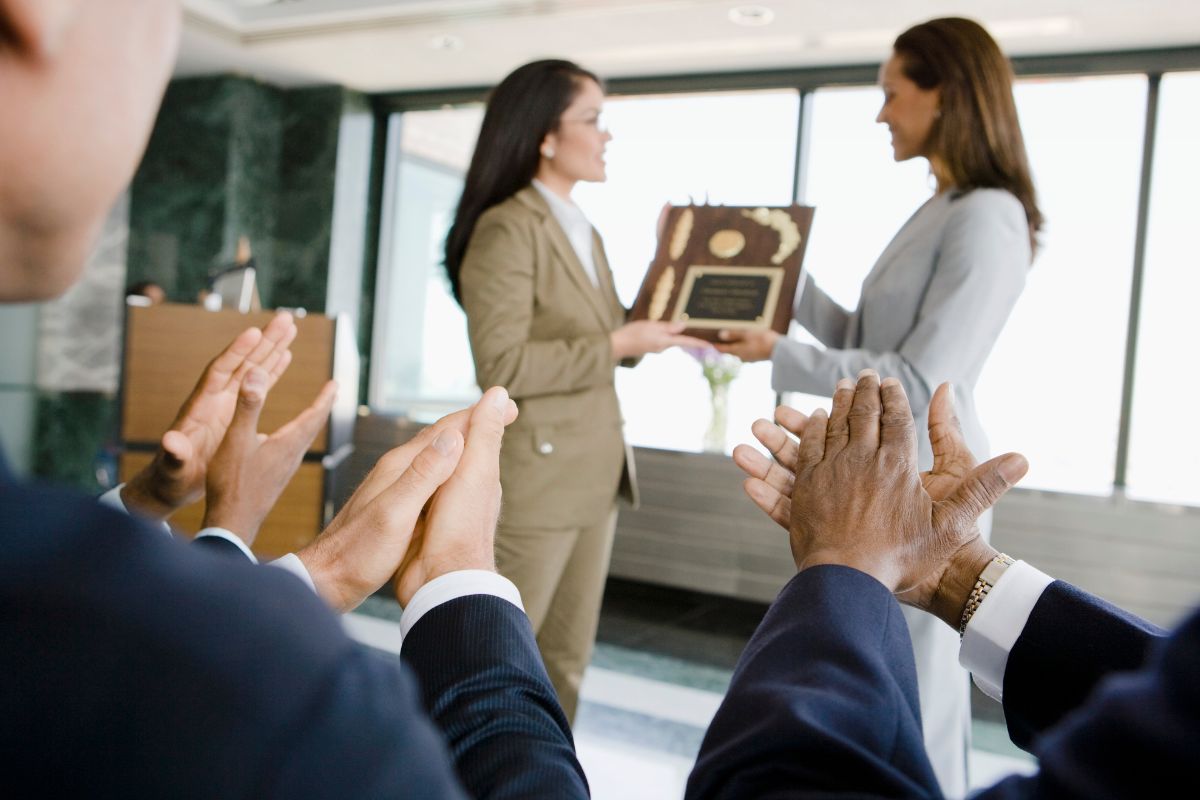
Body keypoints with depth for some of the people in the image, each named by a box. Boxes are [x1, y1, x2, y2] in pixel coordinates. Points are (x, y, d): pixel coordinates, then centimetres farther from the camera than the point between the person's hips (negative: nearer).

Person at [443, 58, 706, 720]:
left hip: (593, 474, 9)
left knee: (567, 656, 17)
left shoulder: (584, 232, 15)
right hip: (535, 478, -8)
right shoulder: (508, 228, -13)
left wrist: (661, 328, 0)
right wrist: (619, 345, -18)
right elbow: (502, 366, -21)